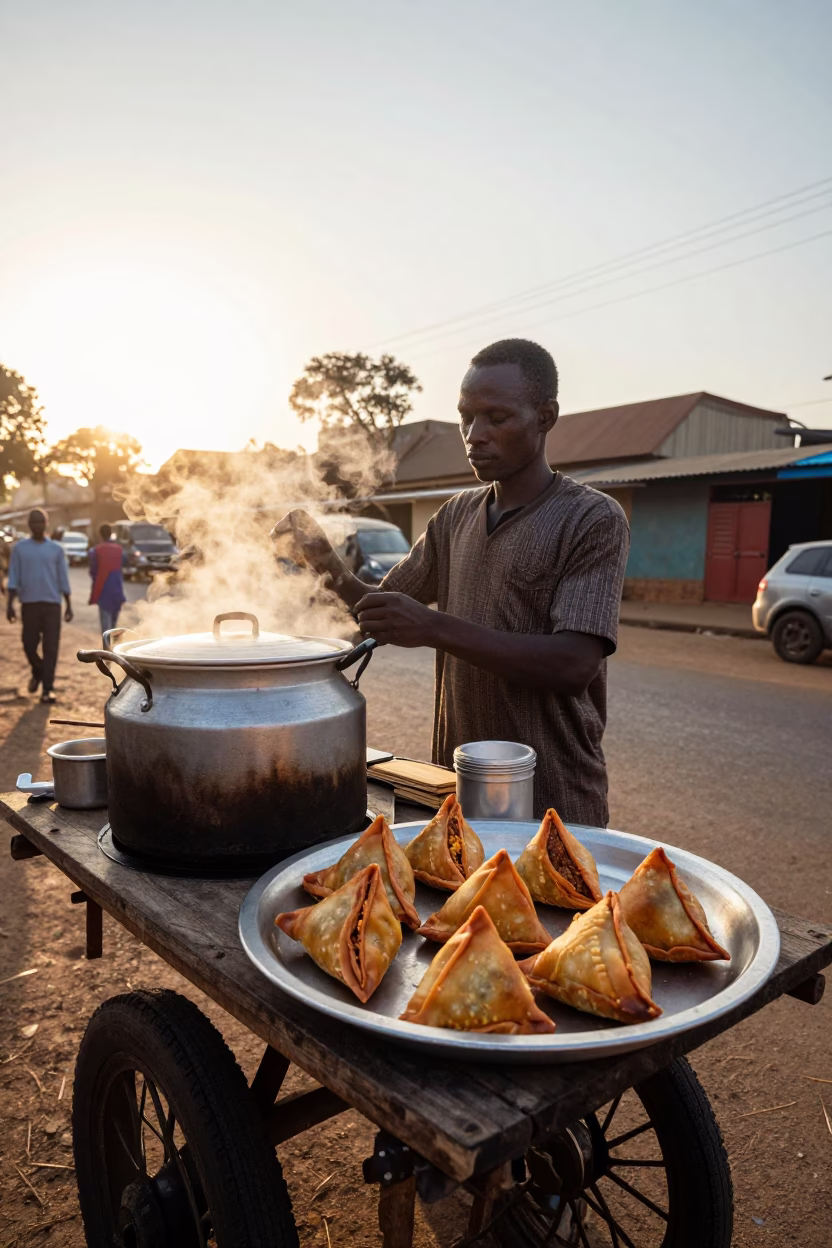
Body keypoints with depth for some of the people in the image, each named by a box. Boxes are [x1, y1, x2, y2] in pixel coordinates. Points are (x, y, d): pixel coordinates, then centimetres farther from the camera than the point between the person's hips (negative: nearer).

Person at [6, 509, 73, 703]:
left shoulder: (56, 549, 6)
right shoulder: (19, 548, 5)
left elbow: (63, 580, 7)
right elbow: (13, 578, 2)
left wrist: (69, 606, 4)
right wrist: (9, 605, -5)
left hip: (52, 603, 0)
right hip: (29, 604, 0)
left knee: (51, 647, -4)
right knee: (29, 645, 2)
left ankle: (47, 688, 1)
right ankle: (37, 673, 32)